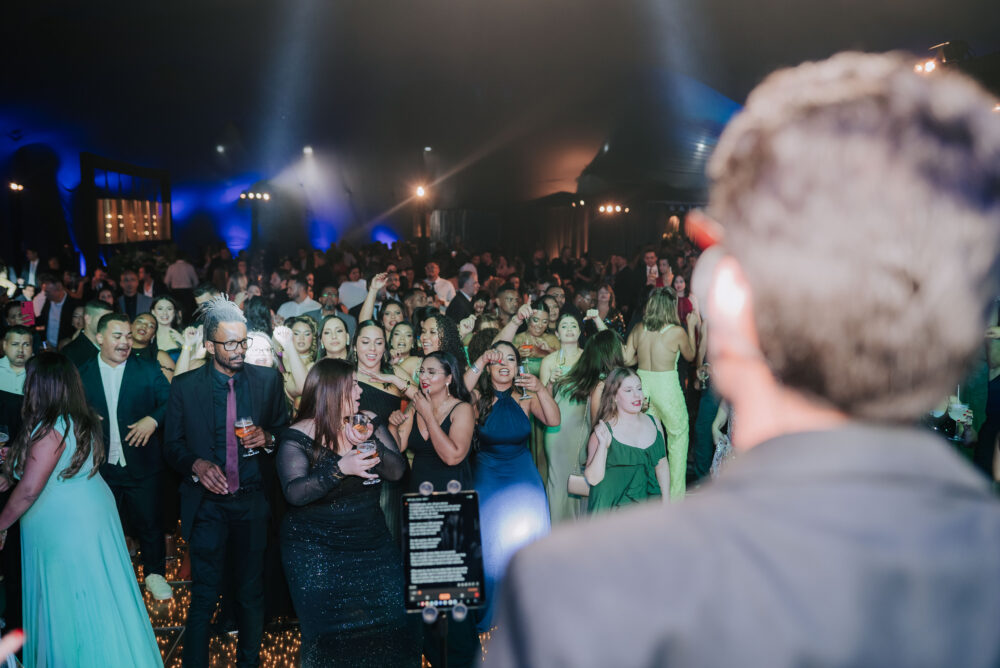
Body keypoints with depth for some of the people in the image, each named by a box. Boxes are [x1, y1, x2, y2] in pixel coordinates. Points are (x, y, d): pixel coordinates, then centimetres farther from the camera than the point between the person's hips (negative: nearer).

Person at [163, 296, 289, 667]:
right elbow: (172, 445, 1)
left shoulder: (267, 380, -1)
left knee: (251, 592, 15)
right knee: (204, 595, 3)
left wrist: (268, 437, -13)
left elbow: (285, 429, 8)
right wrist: (197, 464, -17)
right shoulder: (184, 386, -3)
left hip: (254, 501, 2)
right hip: (207, 503, -1)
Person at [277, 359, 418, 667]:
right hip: (316, 550, -4)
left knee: (393, 621, 1)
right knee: (331, 635, -2)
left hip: (371, 543, 4)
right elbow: (294, 493, -23)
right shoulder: (298, 437, -10)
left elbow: (398, 471, -3)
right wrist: (341, 468, -33)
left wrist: (370, 444, -20)